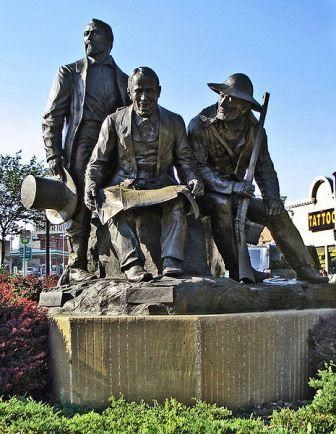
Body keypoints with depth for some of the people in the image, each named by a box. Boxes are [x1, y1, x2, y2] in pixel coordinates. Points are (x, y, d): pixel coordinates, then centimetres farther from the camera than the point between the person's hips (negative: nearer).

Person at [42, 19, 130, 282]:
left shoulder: (124, 79, 21)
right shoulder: (70, 73, 15)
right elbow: (52, 117, 7)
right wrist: (54, 155, -5)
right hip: (81, 148, -2)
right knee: (80, 207, -8)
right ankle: (77, 267, -4)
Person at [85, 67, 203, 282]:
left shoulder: (174, 122, 12)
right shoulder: (114, 121, 8)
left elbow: (184, 158, 14)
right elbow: (98, 162, 9)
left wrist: (193, 179, -9)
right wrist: (91, 185, -10)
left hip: (161, 185, 1)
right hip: (125, 184, 0)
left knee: (177, 200, -33)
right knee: (116, 206, -34)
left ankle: (172, 261, -38)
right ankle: (132, 263, -41)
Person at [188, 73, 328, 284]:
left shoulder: (254, 129, 1)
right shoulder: (200, 125, -16)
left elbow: (264, 167, 7)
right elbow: (197, 169, -22)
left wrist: (271, 195, -10)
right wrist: (231, 187, -32)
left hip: (237, 194, 5)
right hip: (206, 193, -5)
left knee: (276, 213, -6)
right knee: (221, 204, -37)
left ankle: (305, 268, 3)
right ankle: (237, 269, -30)